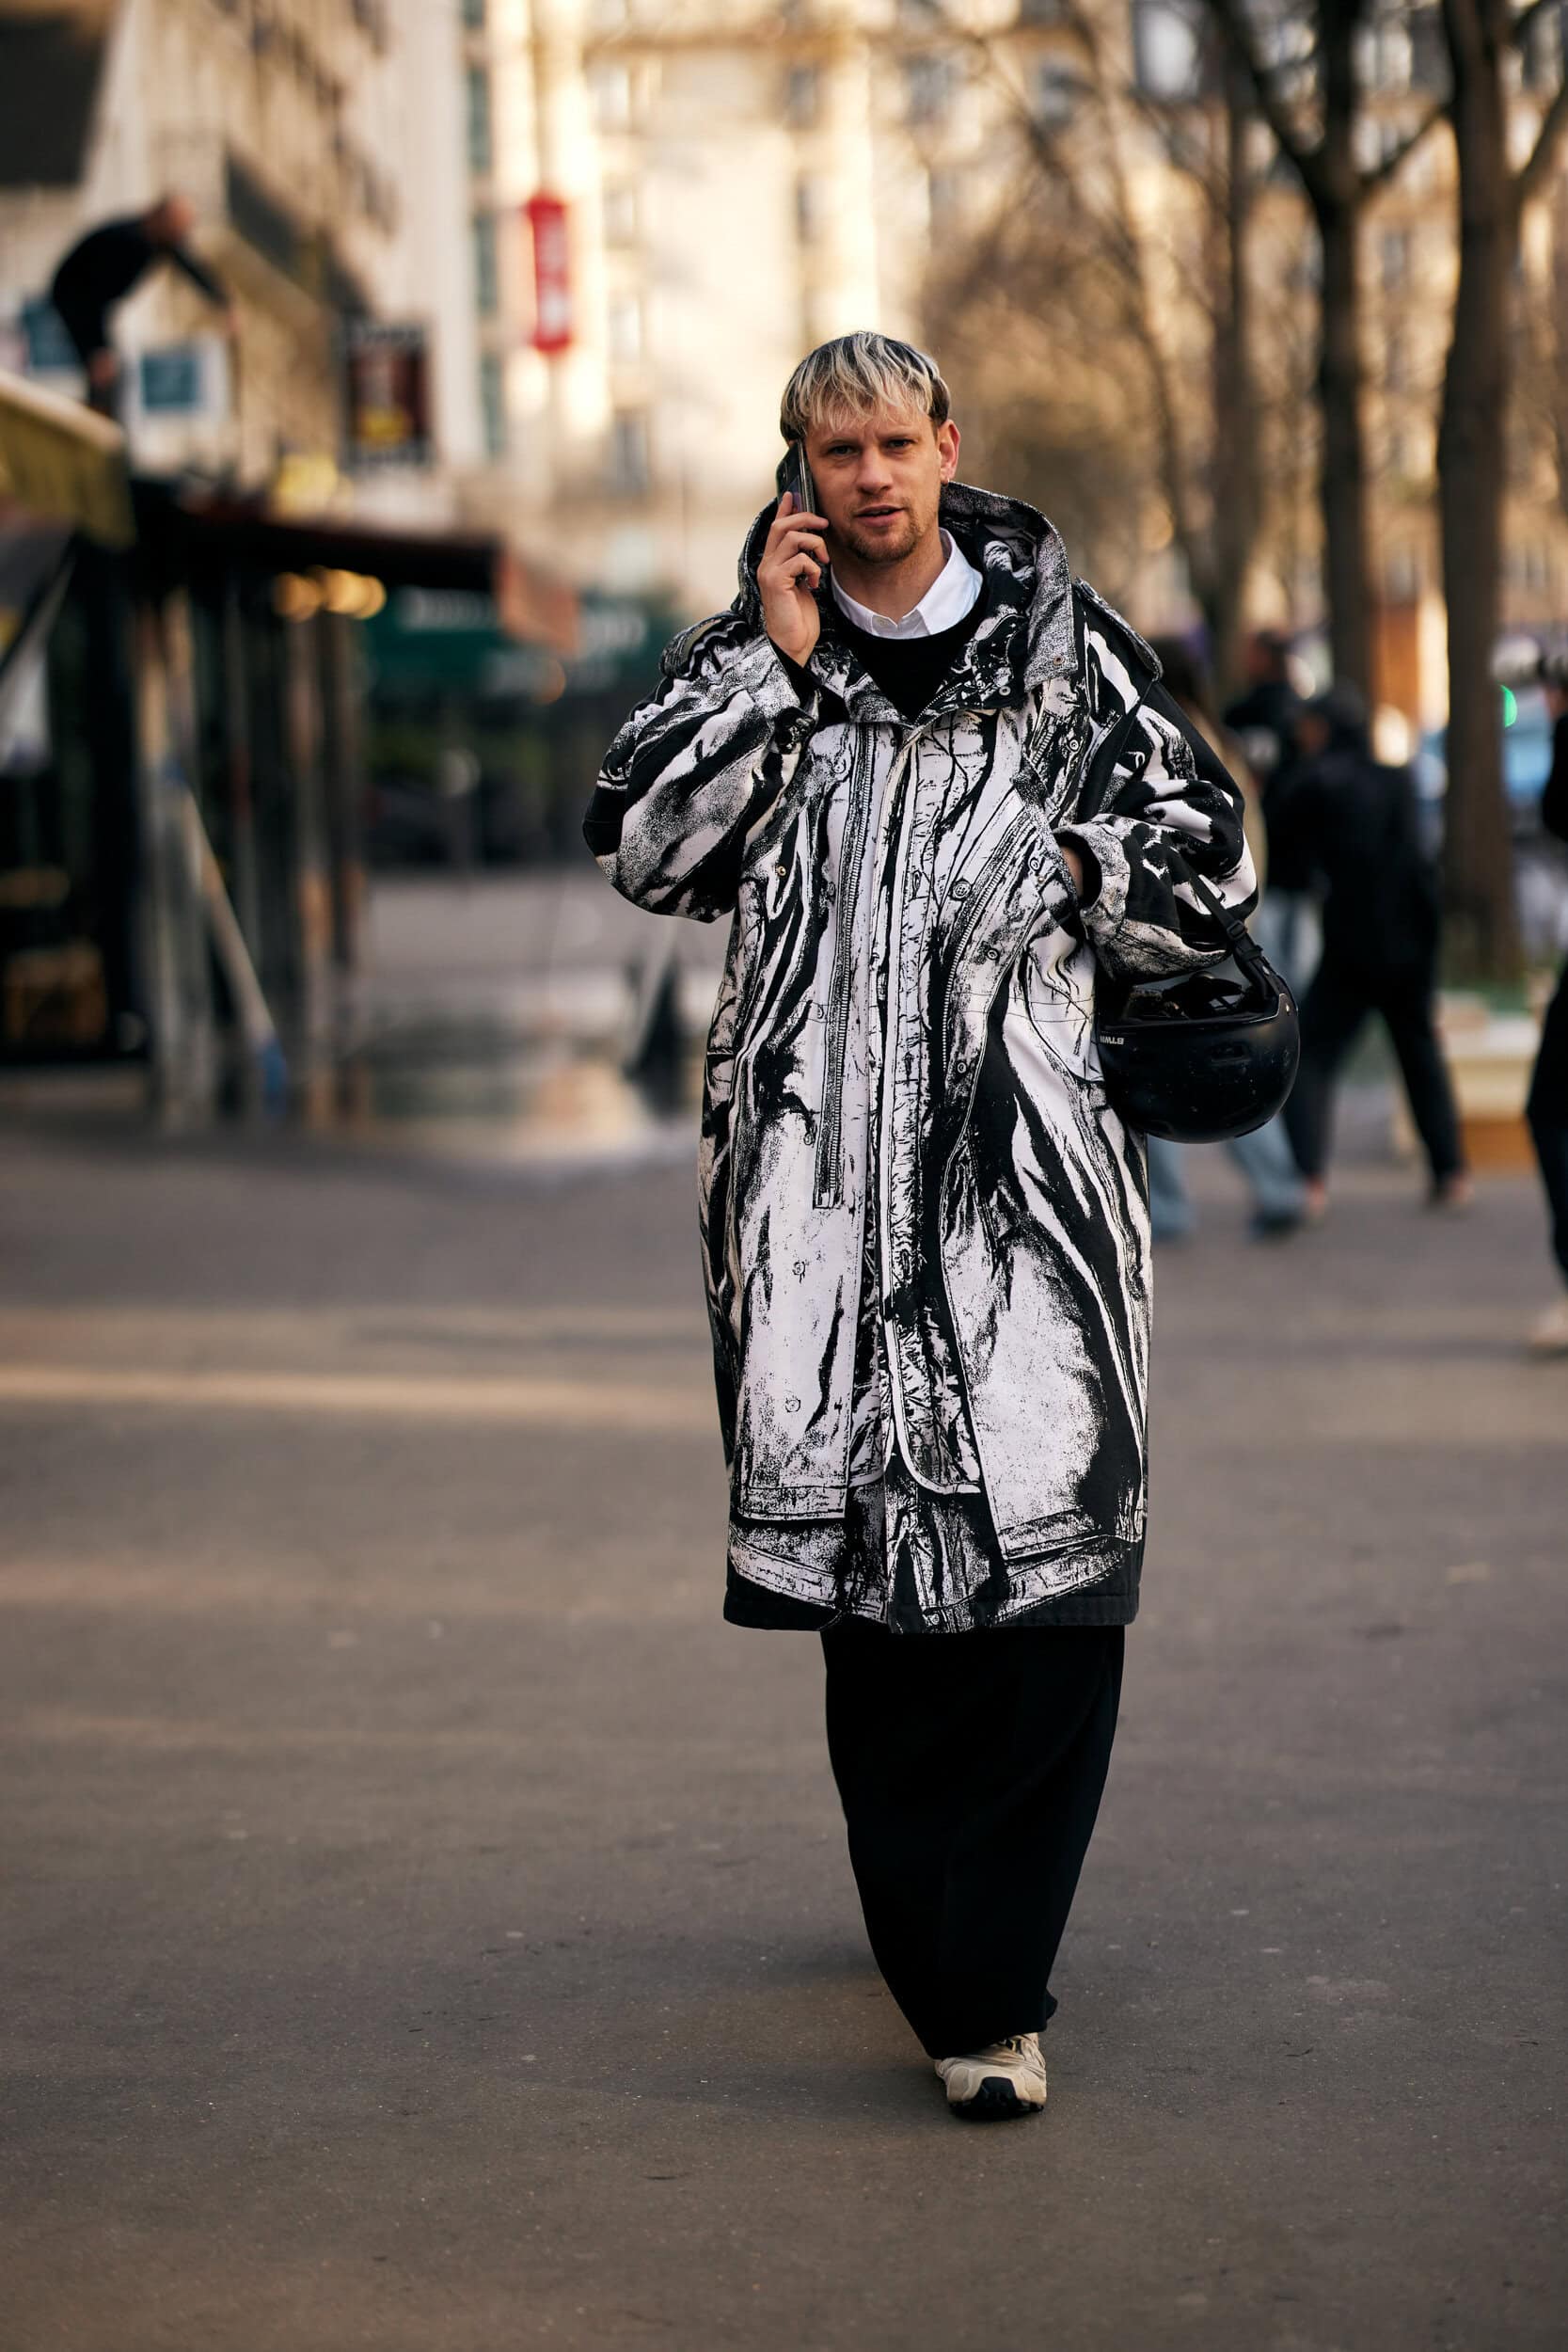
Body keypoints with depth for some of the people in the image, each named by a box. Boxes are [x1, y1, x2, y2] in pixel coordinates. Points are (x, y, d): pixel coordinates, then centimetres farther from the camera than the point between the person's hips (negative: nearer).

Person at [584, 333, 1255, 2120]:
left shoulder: (1062, 643, 11)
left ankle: (984, 1983, -5)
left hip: (1022, 1145, -1)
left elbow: (1203, 850, 16)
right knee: (867, 1554, -4)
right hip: (815, 1153, 1)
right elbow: (644, 848, -1)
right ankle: (962, 1976, 5)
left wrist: (1063, 871, -1)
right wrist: (777, 662, -3)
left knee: (1048, 1544, -12)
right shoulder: (743, 655, 14)